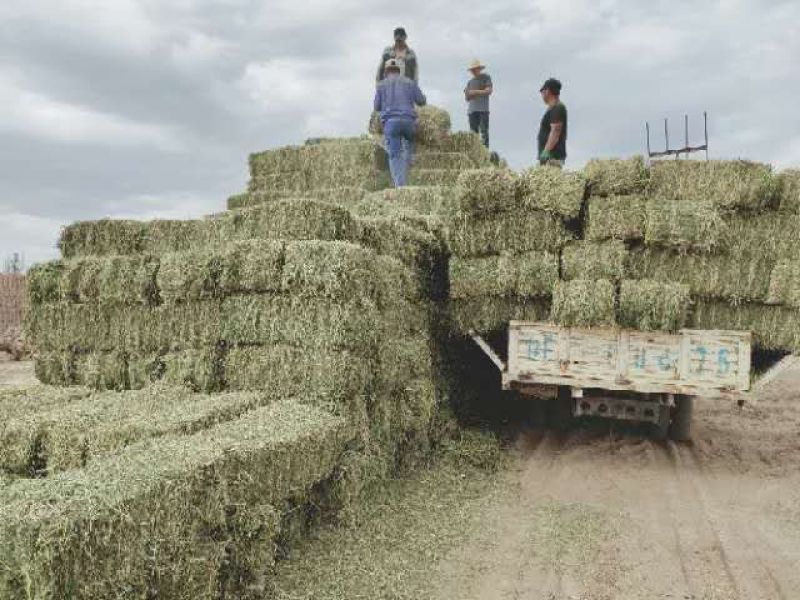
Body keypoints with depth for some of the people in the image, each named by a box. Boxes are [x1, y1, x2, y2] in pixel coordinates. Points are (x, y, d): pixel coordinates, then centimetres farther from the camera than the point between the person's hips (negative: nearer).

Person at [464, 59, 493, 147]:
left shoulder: (486, 78, 10)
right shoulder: (470, 82, 22)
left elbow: (489, 91, -1)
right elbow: (467, 97, 14)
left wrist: (475, 92, -3)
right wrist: (481, 93, -2)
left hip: (483, 109, -4)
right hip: (471, 110, 4)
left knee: (484, 132, -11)